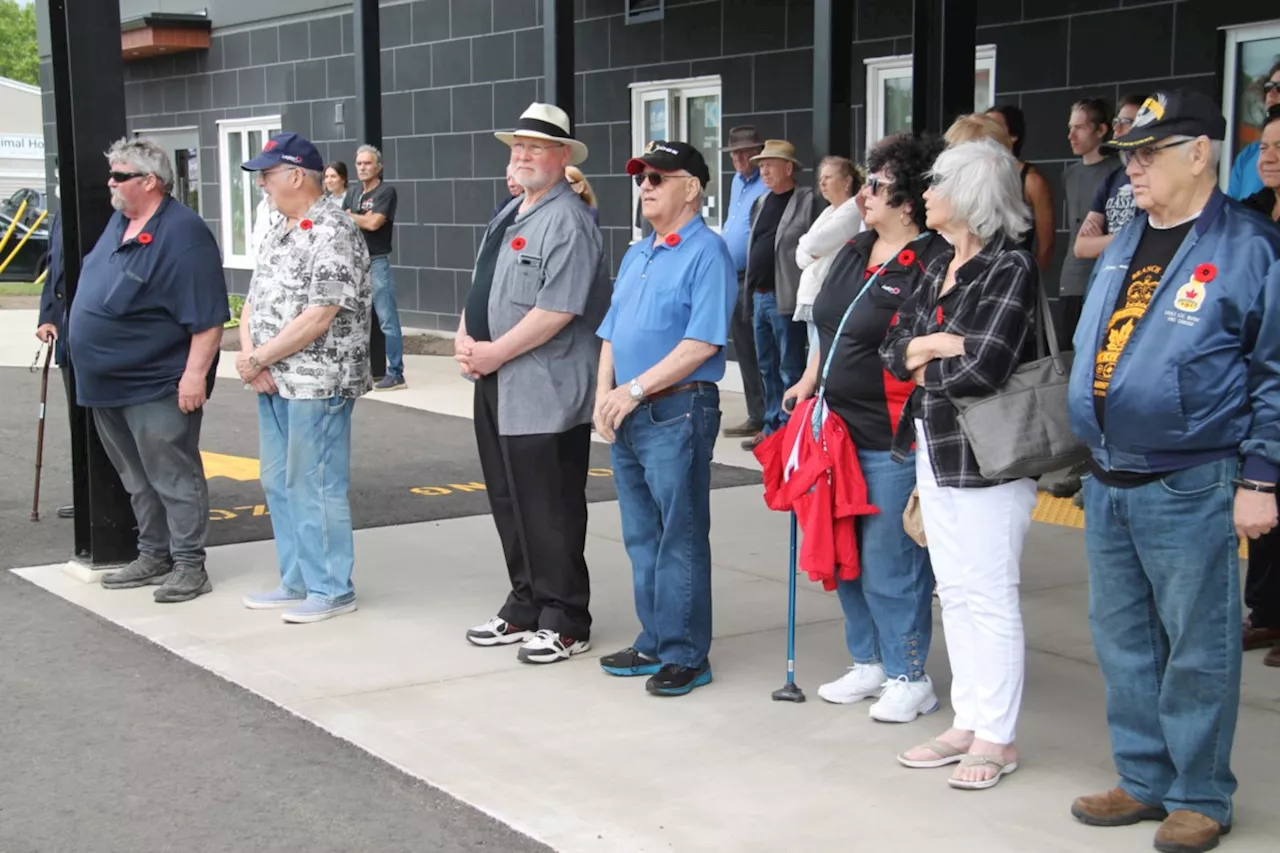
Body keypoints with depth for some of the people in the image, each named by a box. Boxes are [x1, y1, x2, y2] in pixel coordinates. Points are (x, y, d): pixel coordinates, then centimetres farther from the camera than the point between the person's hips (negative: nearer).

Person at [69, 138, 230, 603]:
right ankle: (153, 556, 27)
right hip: (107, 382, 9)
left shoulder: (182, 233, -17)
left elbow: (207, 316, -21)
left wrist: (195, 373, -24)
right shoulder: (120, 221, 11)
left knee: (173, 478, -1)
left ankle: (189, 565, 7)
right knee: (137, 479, 16)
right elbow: (95, 284, 25)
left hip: (156, 386, -9)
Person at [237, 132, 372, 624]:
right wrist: (249, 353, -3)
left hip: (317, 382, -9)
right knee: (280, 485, 14)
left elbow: (319, 317, -21)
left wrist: (259, 358, -14)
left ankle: (331, 589, 7)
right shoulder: (280, 231, 15)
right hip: (274, 382, 9)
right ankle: (297, 582, 25)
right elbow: (254, 301, 15)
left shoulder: (333, 234, -15)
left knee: (316, 486, -3)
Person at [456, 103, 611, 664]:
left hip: (545, 393, -9)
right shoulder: (507, 217, 17)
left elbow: (557, 310, -21)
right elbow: (481, 288, 22)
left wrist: (493, 353, -16)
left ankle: (564, 624, 10)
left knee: (549, 512, -2)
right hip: (496, 386, 9)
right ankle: (525, 608, 29)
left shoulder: (568, 222, -13)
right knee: (509, 504, 16)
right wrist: (465, 339, 3)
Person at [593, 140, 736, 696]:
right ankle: (655, 642, 24)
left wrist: (634, 390, -18)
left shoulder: (707, 254, -9)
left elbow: (703, 343, -18)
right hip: (627, 416, 9)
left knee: (680, 539, -2)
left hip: (677, 412, -9)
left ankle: (685, 654, 6)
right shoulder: (636, 256, 18)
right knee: (642, 537, 14)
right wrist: (605, 393, 3)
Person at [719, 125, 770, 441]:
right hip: (733, 278, 9)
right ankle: (756, 417, 20)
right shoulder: (737, 182, 17)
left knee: (760, 353, -8)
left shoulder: (768, 187, -11)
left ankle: (767, 421, -5)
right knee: (744, 351, 13)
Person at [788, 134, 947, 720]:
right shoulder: (854, 253, 12)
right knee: (845, 555, 16)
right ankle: (869, 663, 31)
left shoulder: (932, 265, -15)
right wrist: (809, 382, 16)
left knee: (890, 562, -1)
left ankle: (909, 677, 15)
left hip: (893, 441, -9)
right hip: (840, 428, 9)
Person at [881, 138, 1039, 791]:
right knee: (954, 592, 14)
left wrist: (926, 365, -5)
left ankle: (998, 738, 10)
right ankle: (967, 723, 24)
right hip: (934, 450, 8)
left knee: (989, 597, 0)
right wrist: (942, 345, -12)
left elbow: (985, 369, -22)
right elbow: (894, 348, 8)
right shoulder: (939, 268, 12)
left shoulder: (1011, 267, -13)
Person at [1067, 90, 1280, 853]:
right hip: (1108, 482, 7)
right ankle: (1144, 780, 27)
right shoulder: (1125, 243, 13)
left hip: (1191, 488, -7)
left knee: (1197, 649, 2)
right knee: (1122, 641, 14)